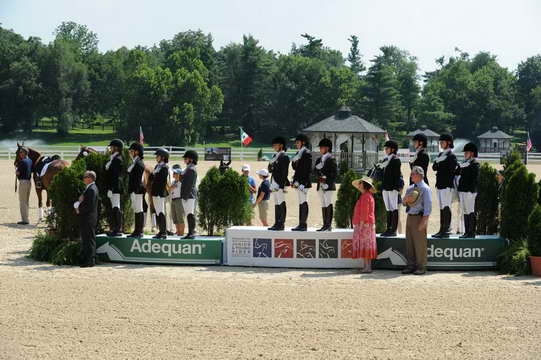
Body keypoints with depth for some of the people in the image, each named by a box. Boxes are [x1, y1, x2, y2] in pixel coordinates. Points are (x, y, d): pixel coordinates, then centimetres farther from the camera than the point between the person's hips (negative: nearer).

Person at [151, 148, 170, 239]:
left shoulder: (164, 167, -10)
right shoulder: (157, 166, 17)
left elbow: (163, 182, -15)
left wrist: (160, 193, -19)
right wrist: (152, 192, 15)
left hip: (160, 193, -9)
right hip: (155, 192, 9)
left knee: (161, 212, -10)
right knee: (157, 212, 10)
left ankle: (163, 232, -9)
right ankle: (161, 231, 14)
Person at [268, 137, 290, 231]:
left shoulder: (284, 156, -9)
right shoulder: (275, 156, 18)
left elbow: (285, 172, -14)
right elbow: (270, 170, 20)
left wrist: (282, 185, -18)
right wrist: (271, 164, -1)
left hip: (280, 183, -9)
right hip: (274, 183, 9)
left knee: (281, 204, -7)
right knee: (276, 204, 10)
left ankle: (281, 224, -7)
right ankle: (277, 223, 14)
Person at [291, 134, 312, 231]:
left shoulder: (307, 153, -10)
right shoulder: (298, 153, 18)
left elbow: (307, 169, -15)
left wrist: (301, 182, -18)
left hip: (303, 182, -9)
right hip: (298, 182, 9)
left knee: (303, 202, -8)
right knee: (301, 203, 10)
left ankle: (304, 224, -7)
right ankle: (301, 224, 12)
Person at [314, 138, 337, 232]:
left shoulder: (331, 159, -5)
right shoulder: (319, 160, 17)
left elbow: (335, 173, -8)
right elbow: (315, 172, 14)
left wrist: (327, 180, -14)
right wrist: (320, 176, -8)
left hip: (328, 186, -8)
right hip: (320, 185, 8)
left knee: (328, 204, -8)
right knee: (323, 205, 8)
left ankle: (329, 225, -8)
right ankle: (325, 225, 12)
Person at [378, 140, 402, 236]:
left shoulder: (396, 160, -6)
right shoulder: (385, 160, 18)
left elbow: (398, 175, -13)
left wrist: (396, 187, -20)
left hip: (393, 188, -8)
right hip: (385, 188, 8)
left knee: (394, 208, -6)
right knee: (388, 209, 10)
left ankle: (394, 230, -7)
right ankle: (389, 229, 12)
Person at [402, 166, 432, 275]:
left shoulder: (425, 189, -6)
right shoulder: (410, 188, 17)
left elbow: (428, 206, -11)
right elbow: (404, 202, 24)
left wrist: (424, 221, -18)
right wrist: (406, 199, -1)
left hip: (419, 217, -8)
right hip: (410, 216, 8)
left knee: (419, 243, -5)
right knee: (409, 242, 8)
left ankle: (421, 267, 1)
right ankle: (411, 265, 15)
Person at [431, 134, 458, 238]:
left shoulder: (451, 156, -8)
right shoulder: (440, 155, 17)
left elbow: (452, 170, -15)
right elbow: (434, 167, 11)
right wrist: (437, 160, -4)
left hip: (447, 185, -9)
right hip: (439, 184, 9)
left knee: (446, 207, -9)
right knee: (442, 207, 10)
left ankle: (446, 230, -8)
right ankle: (442, 230, 14)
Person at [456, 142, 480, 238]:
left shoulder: (474, 164, -7)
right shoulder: (464, 163, 19)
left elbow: (475, 178, -14)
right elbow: (457, 173, 22)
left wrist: (472, 189, -19)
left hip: (469, 191, -9)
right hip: (462, 190, 9)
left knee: (470, 211, -6)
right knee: (465, 211, 10)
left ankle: (471, 232, -4)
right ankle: (467, 232, 14)